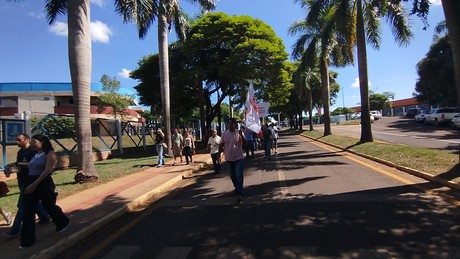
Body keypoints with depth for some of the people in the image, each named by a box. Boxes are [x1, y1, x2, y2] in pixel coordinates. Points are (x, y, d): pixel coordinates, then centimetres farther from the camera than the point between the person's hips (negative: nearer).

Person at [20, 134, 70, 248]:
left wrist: (34, 184, -24)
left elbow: (47, 170, -19)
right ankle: (27, 240, 10)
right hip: (30, 183, 6)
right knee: (28, 211, 3)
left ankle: (64, 223, 35)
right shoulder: (35, 155, 12)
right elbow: (31, 168, 15)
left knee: (49, 206, 9)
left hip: (44, 184, -6)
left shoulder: (50, 154, -9)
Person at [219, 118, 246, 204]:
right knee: (232, 176, 19)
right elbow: (221, 145, 7)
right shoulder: (224, 133, 1)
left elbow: (245, 143, -17)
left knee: (239, 176, -10)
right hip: (229, 159, 4)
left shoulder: (239, 133, -8)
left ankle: (239, 194, -8)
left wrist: (241, 135, -32)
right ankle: (237, 187, 45)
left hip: (239, 158, -4)